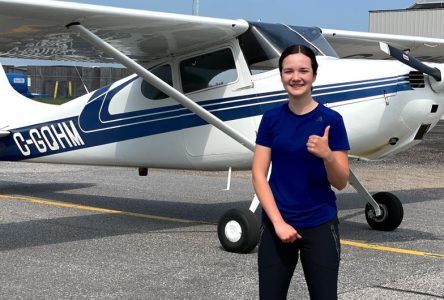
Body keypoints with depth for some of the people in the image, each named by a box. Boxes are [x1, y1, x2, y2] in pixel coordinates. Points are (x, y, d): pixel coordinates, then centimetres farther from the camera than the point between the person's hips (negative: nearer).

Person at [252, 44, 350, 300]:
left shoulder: (331, 120, -4)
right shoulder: (271, 119, 3)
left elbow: (341, 182, -3)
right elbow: (259, 175, -1)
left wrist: (327, 154, -22)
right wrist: (278, 221, -11)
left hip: (320, 226, -2)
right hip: (276, 224, 2)